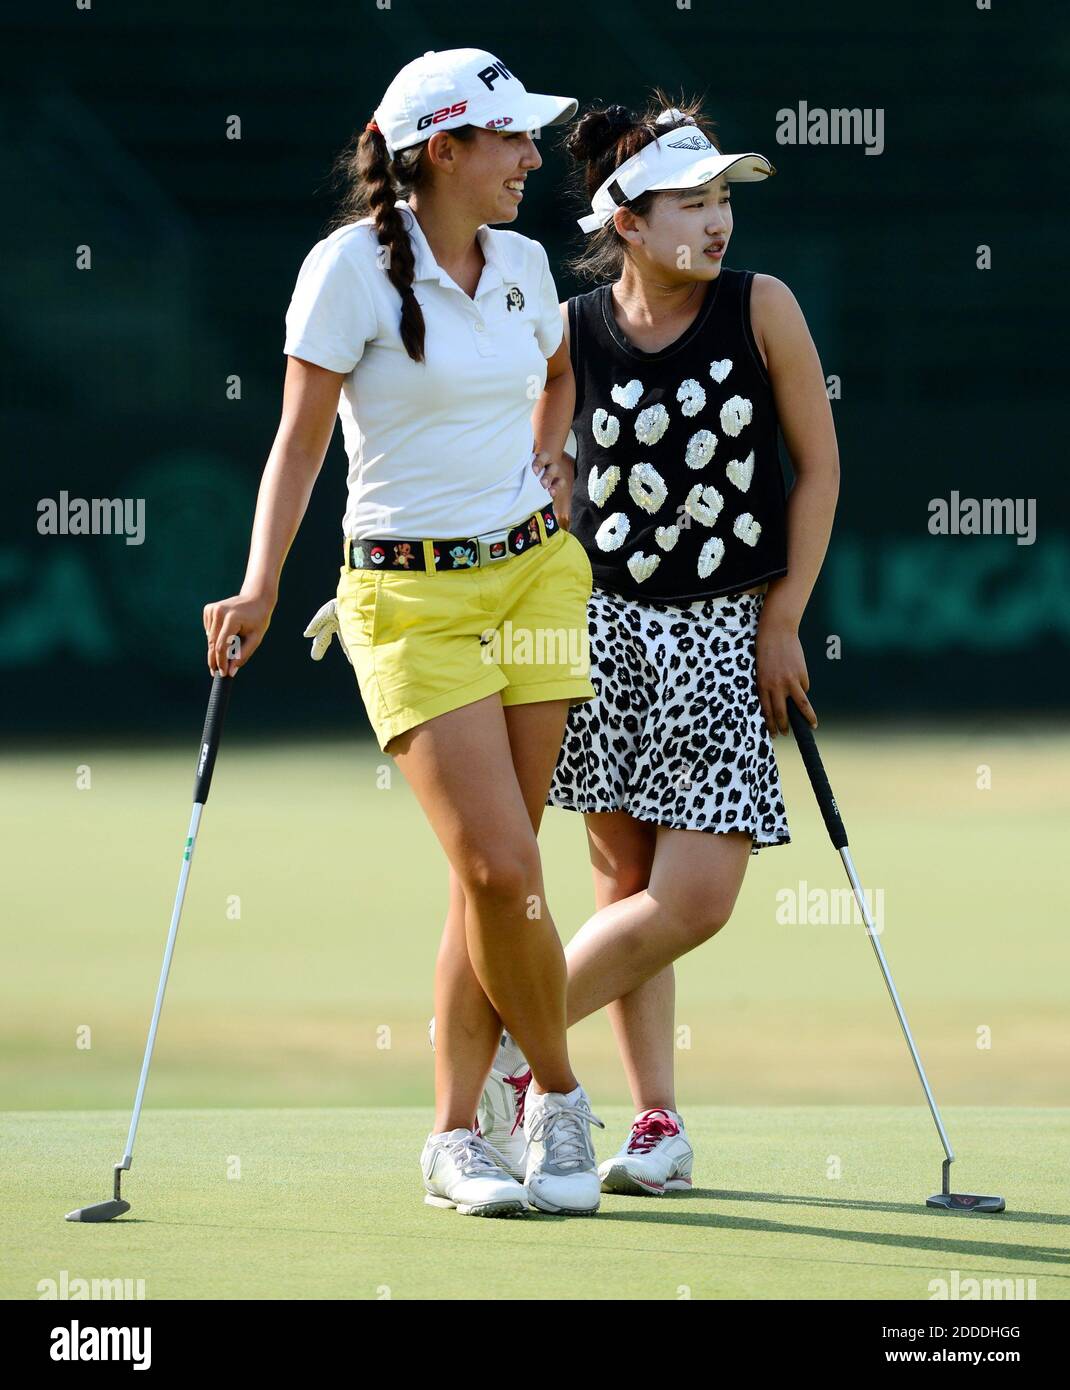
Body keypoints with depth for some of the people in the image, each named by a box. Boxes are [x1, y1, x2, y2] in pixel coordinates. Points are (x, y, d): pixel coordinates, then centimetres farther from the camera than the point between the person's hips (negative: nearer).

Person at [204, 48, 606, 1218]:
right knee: (499, 866, -15)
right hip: (409, 599, -5)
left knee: (495, 872, 1)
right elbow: (300, 438, -10)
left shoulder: (522, 265, 7)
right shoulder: (354, 265, -10)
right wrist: (260, 587, -18)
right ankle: (557, 1097, 6)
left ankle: (454, 1141, 8)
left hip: (533, 573, 5)